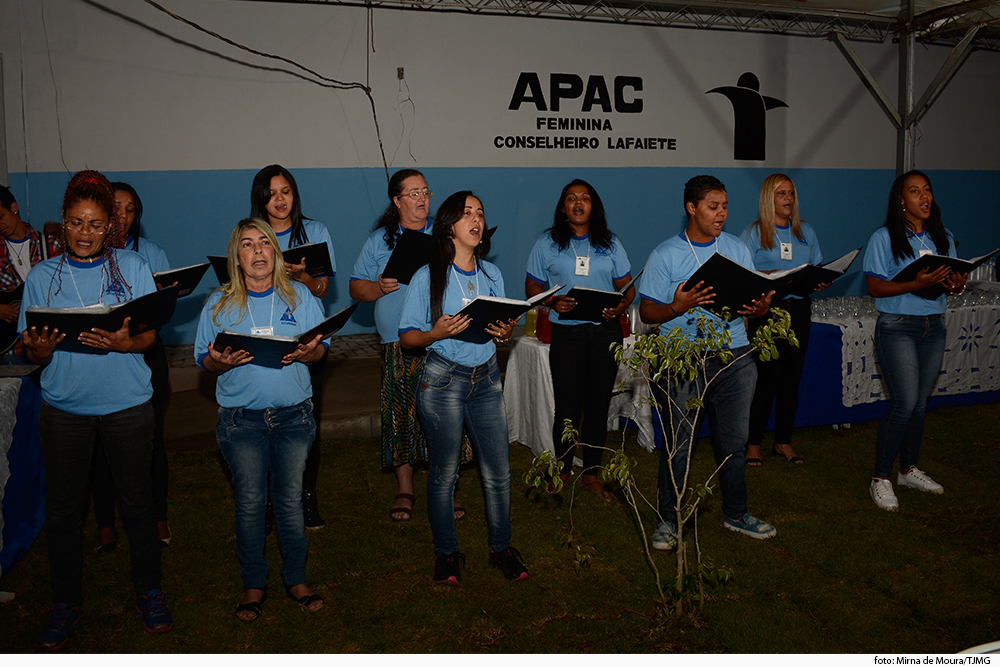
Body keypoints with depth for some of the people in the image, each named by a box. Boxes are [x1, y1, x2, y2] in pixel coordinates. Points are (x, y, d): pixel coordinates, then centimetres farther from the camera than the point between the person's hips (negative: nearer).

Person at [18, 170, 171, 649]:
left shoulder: (132, 268, 2)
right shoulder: (42, 276, 5)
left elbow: (150, 336, -1)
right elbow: (33, 355, 4)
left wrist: (123, 343, -22)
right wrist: (42, 348, -19)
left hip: (128, 405, -1)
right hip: (63, 407, 1)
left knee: (137, 502, 6)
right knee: (63, 508, 8)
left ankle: (148, 593, 23)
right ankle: (66, 603, 25)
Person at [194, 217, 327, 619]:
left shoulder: (298, 296, 6)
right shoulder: (219, 303, 5)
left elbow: (322, 348, 6)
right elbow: (204, 359, 4)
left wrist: (306, 354, -16)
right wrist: (221, 362, -18)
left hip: (293, 415, 0)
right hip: (241, 417, 0)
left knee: (290, 499, 5)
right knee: (249, 502, 3)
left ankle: (296, 579, 21)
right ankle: (254, 585, 19)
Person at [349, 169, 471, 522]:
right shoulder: (379, 240, 9)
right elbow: (356, 288, 9)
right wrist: (379, 287, -12)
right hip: (399, 345, 0)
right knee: (402, 414, 2)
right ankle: (404, 489, 17)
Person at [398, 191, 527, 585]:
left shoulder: (492, 274, 11)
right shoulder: (428, 278, -4)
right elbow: (407, 337, -3)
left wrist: (506, 332, -6)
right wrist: (436, 333, -22)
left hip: (486, 378, 4)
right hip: (443, 380, -4)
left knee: (498, 471, 4)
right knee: (443, 472, 5)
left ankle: (501, 547, 23)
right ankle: (446, 553, 23)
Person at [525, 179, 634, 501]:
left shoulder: (610, 243, 11)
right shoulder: (547, 243, 6)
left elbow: (627, 287, 12)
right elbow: (532, 286, 7)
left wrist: (620, 306, -10)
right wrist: (553, 302, -13)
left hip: (606, 331, 2)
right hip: (566, 332, -2)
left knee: (598, 403, 5)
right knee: (567, 406, -4)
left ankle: (591, 474, 17)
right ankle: (563, 469, 16)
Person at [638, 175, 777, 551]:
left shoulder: (737, 249, 11)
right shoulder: (665, 255, -1)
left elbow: (755, 301, 12)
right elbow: (647, 312, -3)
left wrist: (759, 308, -12)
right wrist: (678, 307, -23)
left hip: (734, 360, 4)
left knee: (734, 441, 11)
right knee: (678, 445, 2)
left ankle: (736, 514, 29)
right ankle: (668, 520, 18)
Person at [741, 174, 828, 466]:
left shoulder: (806, 231, 15)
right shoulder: (754, 232, 2)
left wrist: (823, 281, -5)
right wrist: (769, 276, -22)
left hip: (798, 308, 5)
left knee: (792, 376, 7)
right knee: (765, 376, -7)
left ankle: (783, 441, 17)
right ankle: (753, 443, 4)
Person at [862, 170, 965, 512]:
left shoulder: (943, 237, 11)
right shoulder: (884, 238, -6)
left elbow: (952, 279, 15)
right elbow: (875, 287, -11)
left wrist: (957, 284, -9)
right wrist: (916, 284, -24)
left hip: (934, 326, 6)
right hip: (897, 326, -5)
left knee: (919, 403, 10)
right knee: (905, 403, -12)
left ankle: (909, 469, 24)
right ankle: (880, 478, -1)